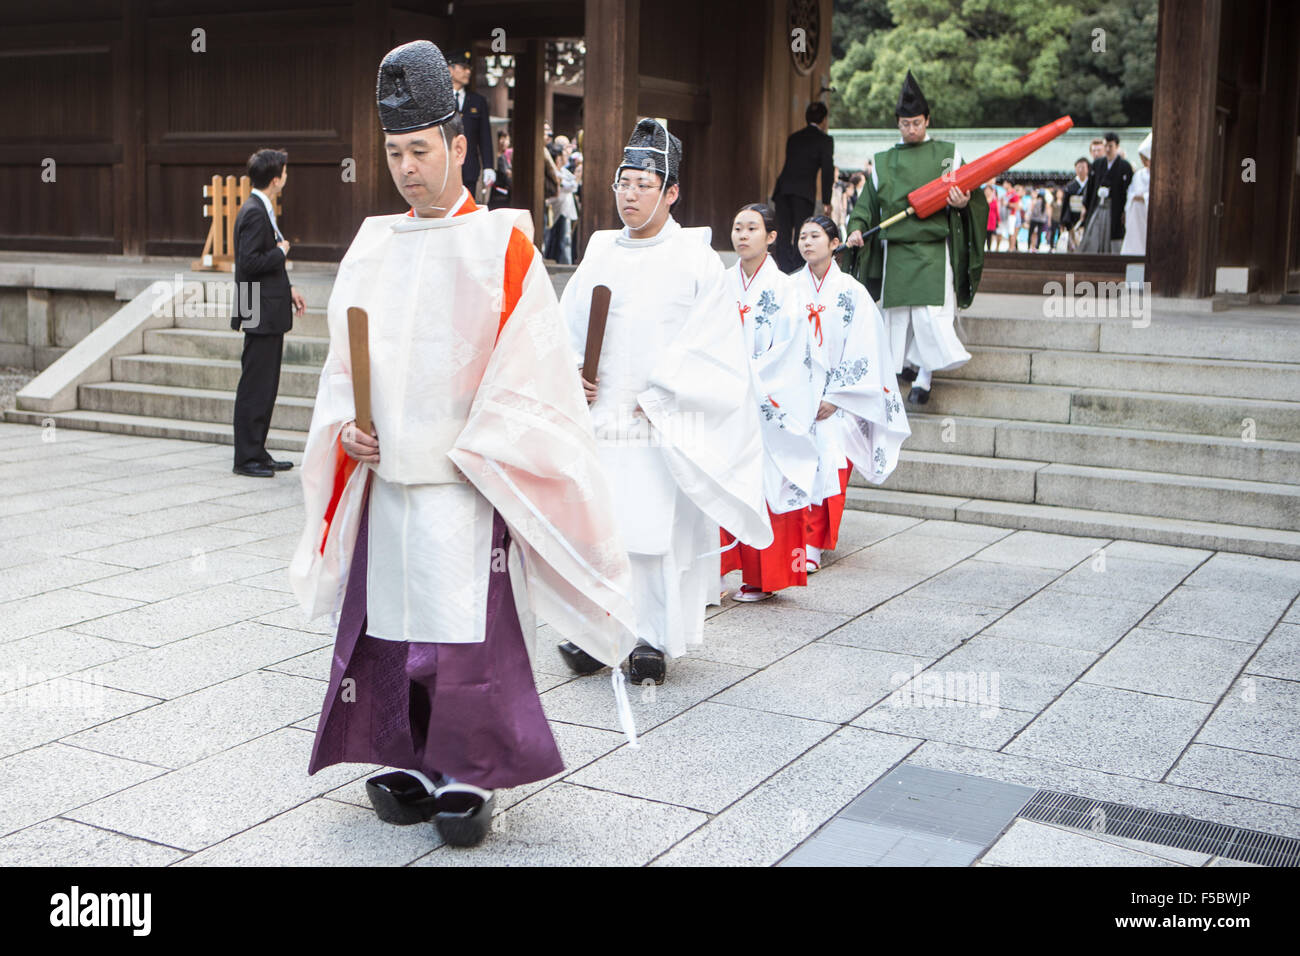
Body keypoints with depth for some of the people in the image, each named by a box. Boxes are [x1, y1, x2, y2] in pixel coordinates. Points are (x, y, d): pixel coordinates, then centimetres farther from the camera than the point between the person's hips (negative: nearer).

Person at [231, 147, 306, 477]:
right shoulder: (254, 213, -16)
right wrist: (281, 252, -11)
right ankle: (246, 458, 1)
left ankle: (257, 453, 21)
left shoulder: (262, 210, 15)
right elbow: (249, 263, -23)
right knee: (255, 387, -5)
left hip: (269, 312, 10)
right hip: (261, 314, -10)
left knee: (265, 387, 14)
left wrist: (288, 289, 14)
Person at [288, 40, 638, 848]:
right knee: (391, 622, 8)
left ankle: (469, 778, 8)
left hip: (468, 481, -5)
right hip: (384, 476, 5)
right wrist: (345, 426, 0)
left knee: (469, 627, -5)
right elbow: (346, 357, 17)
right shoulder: (374, 245, 11)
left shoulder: (503, 245, -4)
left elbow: (529, 367, -7)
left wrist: (473, 448, -13)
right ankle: (414, 765, 21)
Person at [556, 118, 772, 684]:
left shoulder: (696, 260, -2)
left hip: (663, 429, -4)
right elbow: (564, 325, 18)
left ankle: (654, 639, 10)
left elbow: (709, 345, -5)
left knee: (659, 530, -2)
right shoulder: (599, 254, 12)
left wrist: (657, 395, -10)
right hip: (598, 421, 4)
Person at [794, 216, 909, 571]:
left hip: (836, 400, -2)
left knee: (829, 458, -15)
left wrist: (834, 398, -7)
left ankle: (813, 546, -8)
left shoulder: (851, 292, 1)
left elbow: (861, 352, -1)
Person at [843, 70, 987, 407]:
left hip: (934, 249, -3)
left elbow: (972, 195, 7)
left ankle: (924, 378, -4)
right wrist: (857, 227, -6)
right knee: (898, 313, 4)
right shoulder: (884, 162, 13)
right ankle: (911, 366, 18)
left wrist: (962, 203, -16)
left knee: (931, 314, -11)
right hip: (896, 250, 3)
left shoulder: (947, 155, 7)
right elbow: (869, 200, 12)